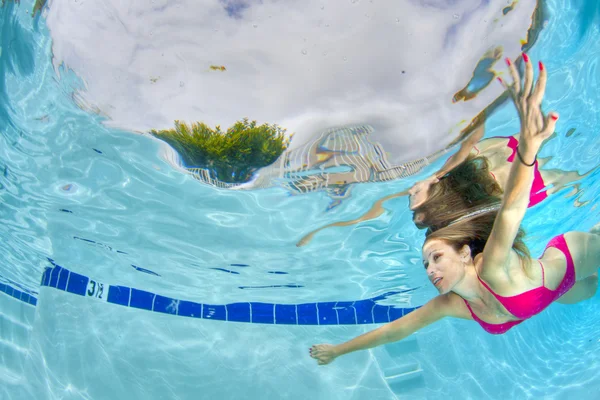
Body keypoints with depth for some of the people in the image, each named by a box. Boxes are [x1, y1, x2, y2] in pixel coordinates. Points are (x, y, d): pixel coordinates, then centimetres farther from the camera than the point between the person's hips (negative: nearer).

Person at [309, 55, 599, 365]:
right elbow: (394, 330, -17)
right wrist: (338, 350, -15)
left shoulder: (493, 270, -44)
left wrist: (528, 145, -82)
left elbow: (510, 212, -64)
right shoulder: (450, 305, -24)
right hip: (555, 290, 6)